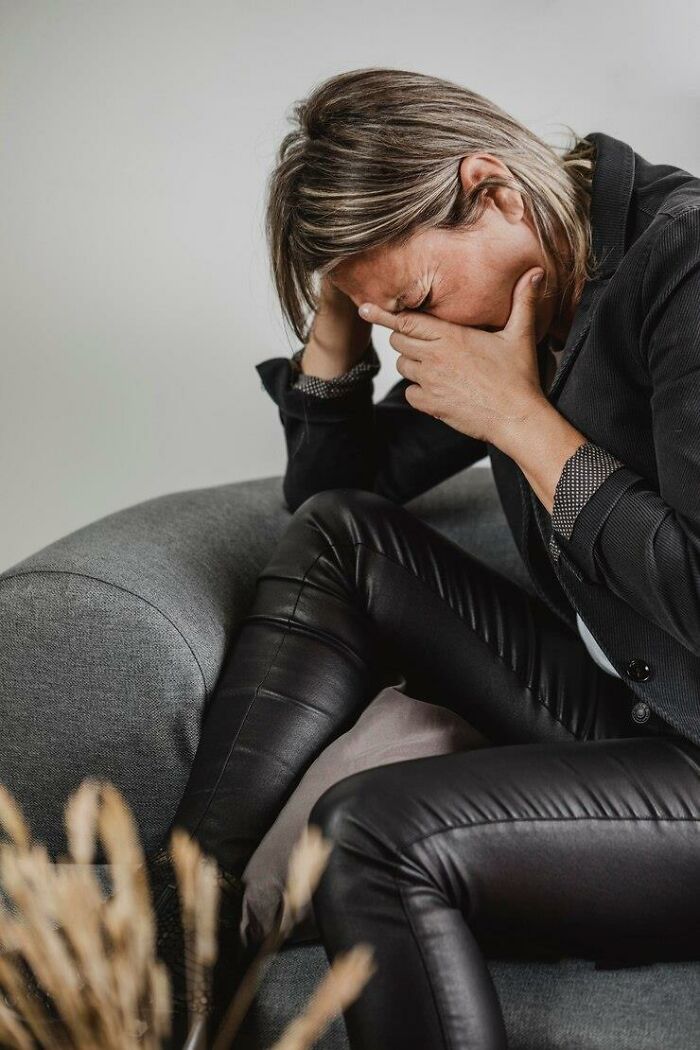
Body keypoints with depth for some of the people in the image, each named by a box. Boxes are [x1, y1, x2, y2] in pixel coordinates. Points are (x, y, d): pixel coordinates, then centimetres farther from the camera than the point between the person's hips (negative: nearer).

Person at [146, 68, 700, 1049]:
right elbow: (331, 485, 15)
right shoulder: (502, 301, 6)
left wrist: (520, 420, -19)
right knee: (337, 533, 1)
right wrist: (337, 315, 1)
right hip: (615, 710, 9)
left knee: (373, 833, -29)